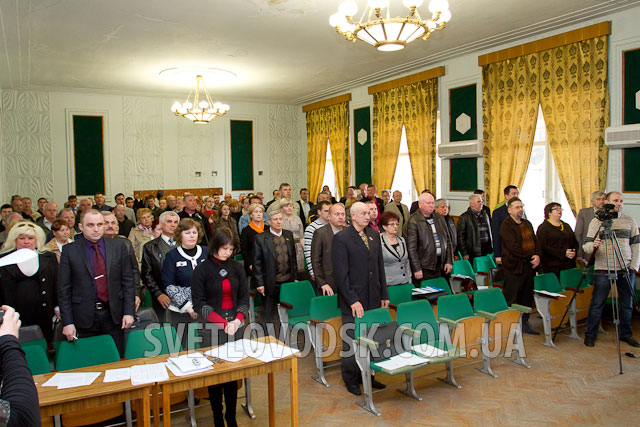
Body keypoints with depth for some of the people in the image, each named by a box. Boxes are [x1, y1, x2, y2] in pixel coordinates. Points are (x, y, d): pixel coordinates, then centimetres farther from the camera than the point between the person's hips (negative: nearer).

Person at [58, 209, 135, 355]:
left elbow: (127, 281, 3)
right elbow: (64, 290, -1)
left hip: (113, 315, 1)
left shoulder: (119, 246, 2)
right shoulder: (70, 251, -1)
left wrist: (128, 312, -2)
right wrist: (67, 322, -5)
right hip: (84, 318, -1)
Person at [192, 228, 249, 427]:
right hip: (212, 328, -3)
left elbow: (244, 297, 9)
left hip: (235, 327, 3)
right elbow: (199, 302, -6)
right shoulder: (202, 270, -3)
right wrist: (223, 323, -14)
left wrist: (237, 321, -7)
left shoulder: (236, 267, 7)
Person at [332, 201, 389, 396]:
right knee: (351, 341, 5)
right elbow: (341, 273, -13)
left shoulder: (374, 235, 10)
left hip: (373, 299, 6)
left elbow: (380, 266, 15)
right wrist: (353, 300, -17)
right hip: (353, 300, -5)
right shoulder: (341, 238, -10)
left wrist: (384, 295, 11)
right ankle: (350, 380, 21)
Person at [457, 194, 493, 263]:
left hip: (486, 250, 5)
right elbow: (460, 236, -6)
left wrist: (491, 249, 13)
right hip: (473, 252, -5)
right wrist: (464, 254, -10)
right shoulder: (464, 217, -4)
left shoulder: (485, 215, 15)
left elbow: (489, 231, 20)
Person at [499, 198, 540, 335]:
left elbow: (535, 241, 15)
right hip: (514, 267, -8)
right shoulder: (506, 226, -10)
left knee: (527, 297, 14)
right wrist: (531, 256, -14)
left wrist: (537, 256, -3)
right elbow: (514, 247, -18)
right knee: (511, 299, -3)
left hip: (529, 266, 8)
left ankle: (524, 323, 25)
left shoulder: (527, 224, 16)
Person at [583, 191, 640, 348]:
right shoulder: (596, 222, 1)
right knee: (597, 304, -1)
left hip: (626, 270, 3)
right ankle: (590, 334, 10)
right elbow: (586, 246, -3)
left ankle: (625, 334, 26)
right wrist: (593, 245, -25)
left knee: (627, 304, 10)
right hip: (603, 269, -3)